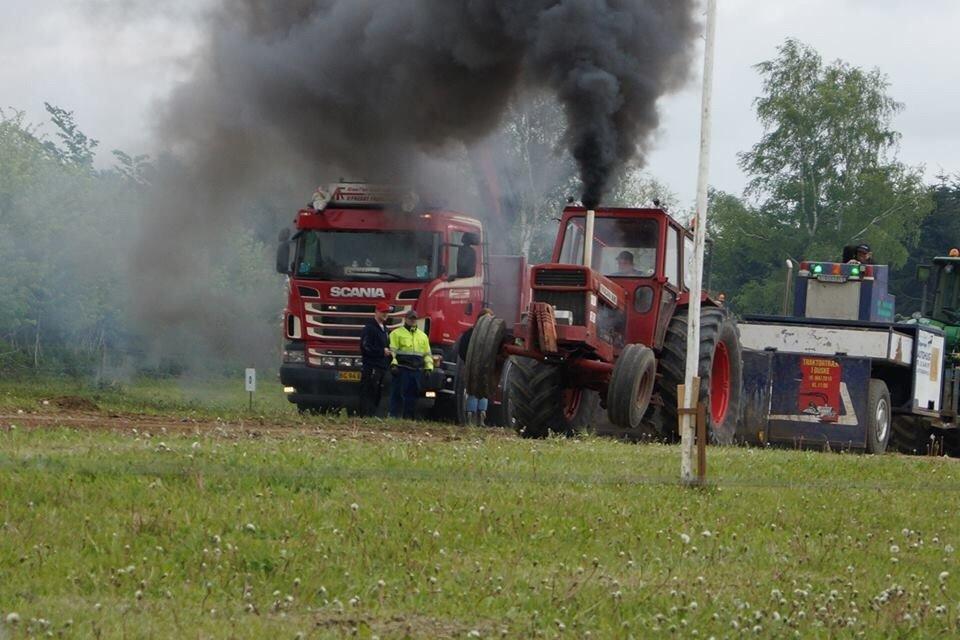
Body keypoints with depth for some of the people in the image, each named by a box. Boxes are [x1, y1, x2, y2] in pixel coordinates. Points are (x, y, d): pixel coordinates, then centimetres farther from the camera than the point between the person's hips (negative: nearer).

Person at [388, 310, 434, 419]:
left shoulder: (423, 336, 20)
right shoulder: (396, 333, 4)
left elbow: (427, 354, 22)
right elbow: (392, 351, -3)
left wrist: (429, 367, 10)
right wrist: (393, 364, -16)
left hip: (417, 372, 5)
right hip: (402, 370, -5)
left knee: (412, 397, 5)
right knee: (397, 395, -8)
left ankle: (408, 418, 10)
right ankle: (394, 417, -8)